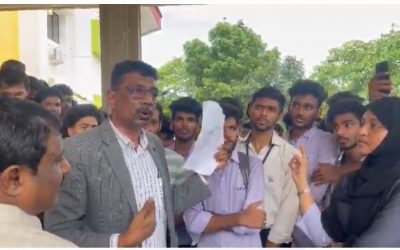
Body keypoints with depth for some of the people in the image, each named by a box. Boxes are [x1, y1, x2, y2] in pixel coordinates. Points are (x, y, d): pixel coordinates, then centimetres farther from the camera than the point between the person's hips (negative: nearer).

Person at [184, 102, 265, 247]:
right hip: (207, 245, 1)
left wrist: (209, 221, -12)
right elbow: (192, 222, -14)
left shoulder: (252, 164, -8)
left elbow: (253, 225, -16)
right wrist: (240, 219, -15)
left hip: (246, 245, -1)